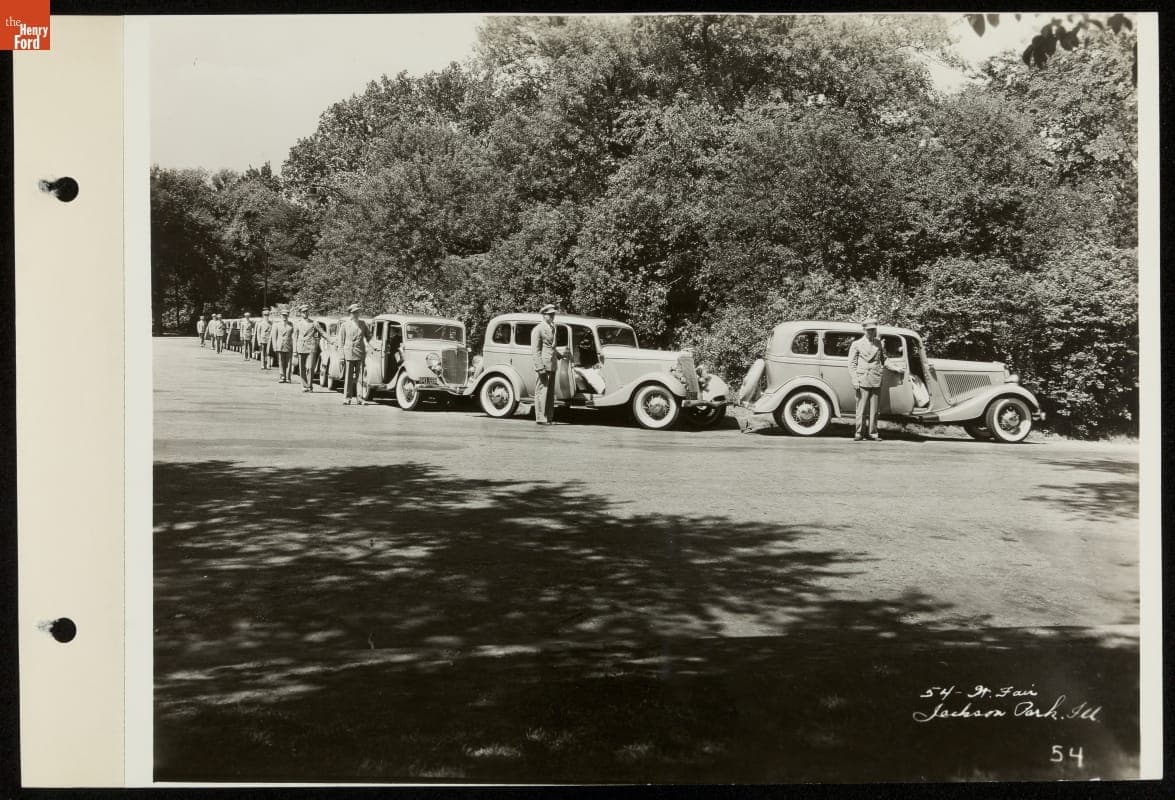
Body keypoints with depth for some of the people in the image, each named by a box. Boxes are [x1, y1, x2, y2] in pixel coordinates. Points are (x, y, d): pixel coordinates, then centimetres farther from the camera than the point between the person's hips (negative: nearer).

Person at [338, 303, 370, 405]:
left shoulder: (363, 324, 11)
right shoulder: (345, 325, 4)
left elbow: (369, 335, 25)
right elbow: (341, 342, 3)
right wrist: (341, 356, -3)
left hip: (360, 354, 2)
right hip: (348, 353, -2)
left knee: (359, 376, -2)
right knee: (348, 377, -2)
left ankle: (359, 397, 2)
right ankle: (347, 398, 3)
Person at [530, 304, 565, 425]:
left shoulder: (552, 328, 18)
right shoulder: (538, 329, -8)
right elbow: (535, 350, -13)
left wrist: (561, 355, 18)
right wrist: (540, 367, -19)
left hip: (552, 365, 9)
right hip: (543, 366, -9)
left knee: (550, 393, 11)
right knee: (541, 392, -6)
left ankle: (549, 417, 16)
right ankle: (541, 418, -4)